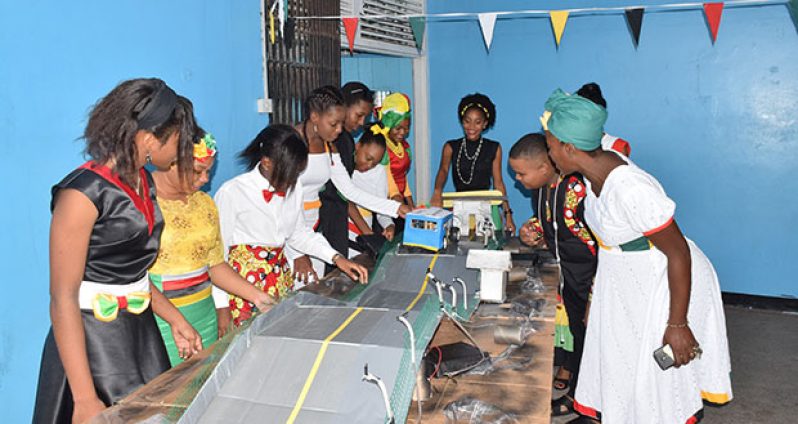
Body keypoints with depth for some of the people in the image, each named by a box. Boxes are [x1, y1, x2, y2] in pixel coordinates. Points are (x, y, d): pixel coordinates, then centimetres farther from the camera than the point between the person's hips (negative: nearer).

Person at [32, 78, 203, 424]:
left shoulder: (142, 182, 6)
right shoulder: (83, 192, -19)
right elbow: (63, 299, -20)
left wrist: (175, 319, 11)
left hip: (141, 331, 8)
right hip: (94, 339, -8)